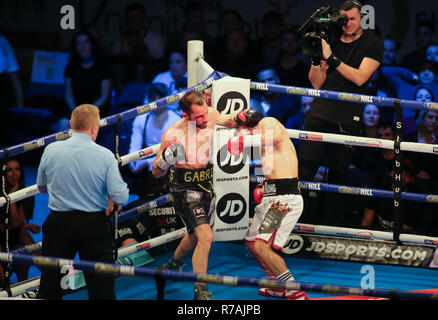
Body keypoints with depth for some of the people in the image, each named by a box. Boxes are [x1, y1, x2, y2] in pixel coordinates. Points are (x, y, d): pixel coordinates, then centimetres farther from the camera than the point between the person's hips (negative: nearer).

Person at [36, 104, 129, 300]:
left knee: (50, 287, 9)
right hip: (95, 225, -1)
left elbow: (41, 187, 11)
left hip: (58, 223, 1)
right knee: (102, 286, 7)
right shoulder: (105, 156, -10)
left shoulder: (51, 150, -4)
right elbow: (120, 196, -12)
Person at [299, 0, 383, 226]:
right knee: (305, 166, -8)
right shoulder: (330, 41, 13)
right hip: (319, 113, 2)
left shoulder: (373, 44, 4)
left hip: (347, 120, -2)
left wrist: (331, 58, -18)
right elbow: (317, 83, 9)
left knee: (338, 172, 1)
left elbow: (360, 78, -11)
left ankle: (331, 223, 6)